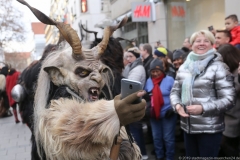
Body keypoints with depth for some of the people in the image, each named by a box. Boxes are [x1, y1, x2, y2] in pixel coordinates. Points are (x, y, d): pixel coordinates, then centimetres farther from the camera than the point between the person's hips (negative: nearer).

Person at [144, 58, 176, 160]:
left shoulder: (169, 80, -9)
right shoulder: (148, 81, 5)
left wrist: (172, 108, -16)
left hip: (167, 114, -5)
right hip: (154, 114, 5)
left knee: (168, 138, 5)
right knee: (156, 137, 16)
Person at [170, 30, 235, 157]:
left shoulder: (218, 67, -7)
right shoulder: (184, 67, 9)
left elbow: (228, 99, -11)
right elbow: (175, 91, 13)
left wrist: (203, 108, -22)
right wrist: (177, 105, -9)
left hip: (209, 128, -5)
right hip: (187, 126, 5)